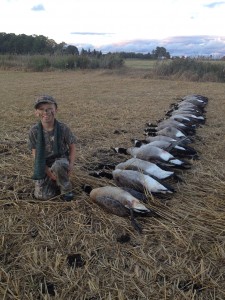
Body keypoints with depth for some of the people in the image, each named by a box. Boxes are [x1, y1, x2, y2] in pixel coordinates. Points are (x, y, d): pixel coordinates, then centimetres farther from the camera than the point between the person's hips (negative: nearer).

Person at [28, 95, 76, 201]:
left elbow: (72, 147, -3)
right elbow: (36, 154, -9)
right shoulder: (34, 131, -12)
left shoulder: (63, 128, -14)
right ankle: (55, 182, 20)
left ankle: (66, 189, -11)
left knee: (57, 166, -39)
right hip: (44, 164, 2)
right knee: (42, 195, -12)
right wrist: (49, 172, -17)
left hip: (61, 159, -1)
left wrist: (71, 164, -18)